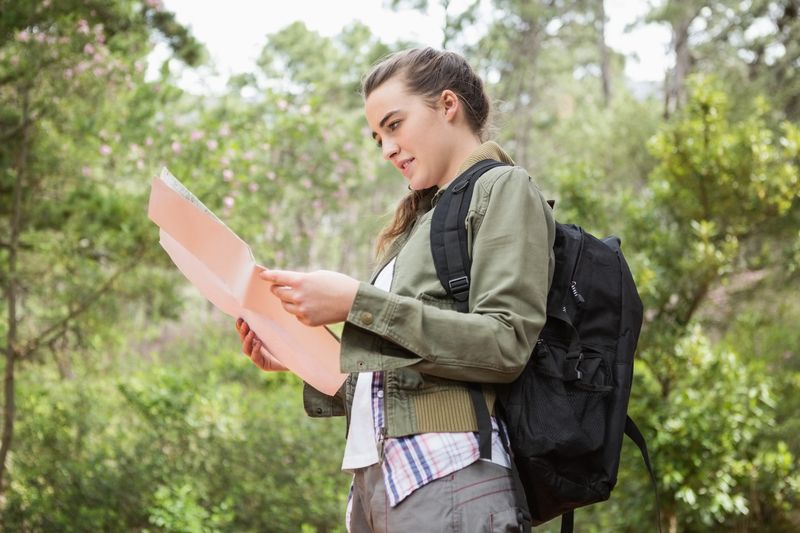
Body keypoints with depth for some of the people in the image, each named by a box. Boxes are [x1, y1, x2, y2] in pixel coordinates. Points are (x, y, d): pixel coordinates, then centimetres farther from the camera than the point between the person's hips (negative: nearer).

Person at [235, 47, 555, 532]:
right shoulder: (422, 219, 23)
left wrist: (358, 303, -15)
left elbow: (506, 344, -13)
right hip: (375, 470, 7)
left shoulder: (504, 189, 2)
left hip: (447, 476, -7)